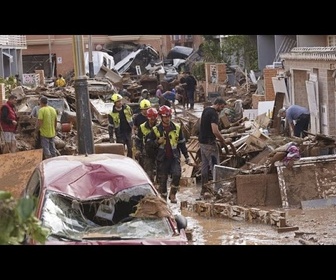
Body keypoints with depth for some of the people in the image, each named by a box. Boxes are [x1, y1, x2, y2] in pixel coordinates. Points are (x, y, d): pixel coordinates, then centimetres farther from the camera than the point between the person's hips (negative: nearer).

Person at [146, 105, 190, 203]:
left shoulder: (177, 128, 4)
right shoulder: (156, 130, -2)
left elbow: (182, 143, 13)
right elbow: (148, 144, 0)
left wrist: (186, 156, 12)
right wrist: (158, 142, -17)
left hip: (175, 157, 1)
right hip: (162, 158, -1)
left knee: (177, 175, -19)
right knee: (162, 180, 4)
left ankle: (172, 194, 1)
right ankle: (163, 198, 19)